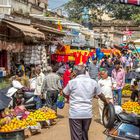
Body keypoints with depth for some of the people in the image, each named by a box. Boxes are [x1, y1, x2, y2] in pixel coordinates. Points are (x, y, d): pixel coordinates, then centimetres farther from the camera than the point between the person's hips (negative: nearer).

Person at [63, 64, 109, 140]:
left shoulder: (72, 82, -7)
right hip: (88, 113, 3)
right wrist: (107, 102, 33)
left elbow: (64, 93, 8)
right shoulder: (93, 82, 2)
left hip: (75, 114, -3)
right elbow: (101, 95, 15)